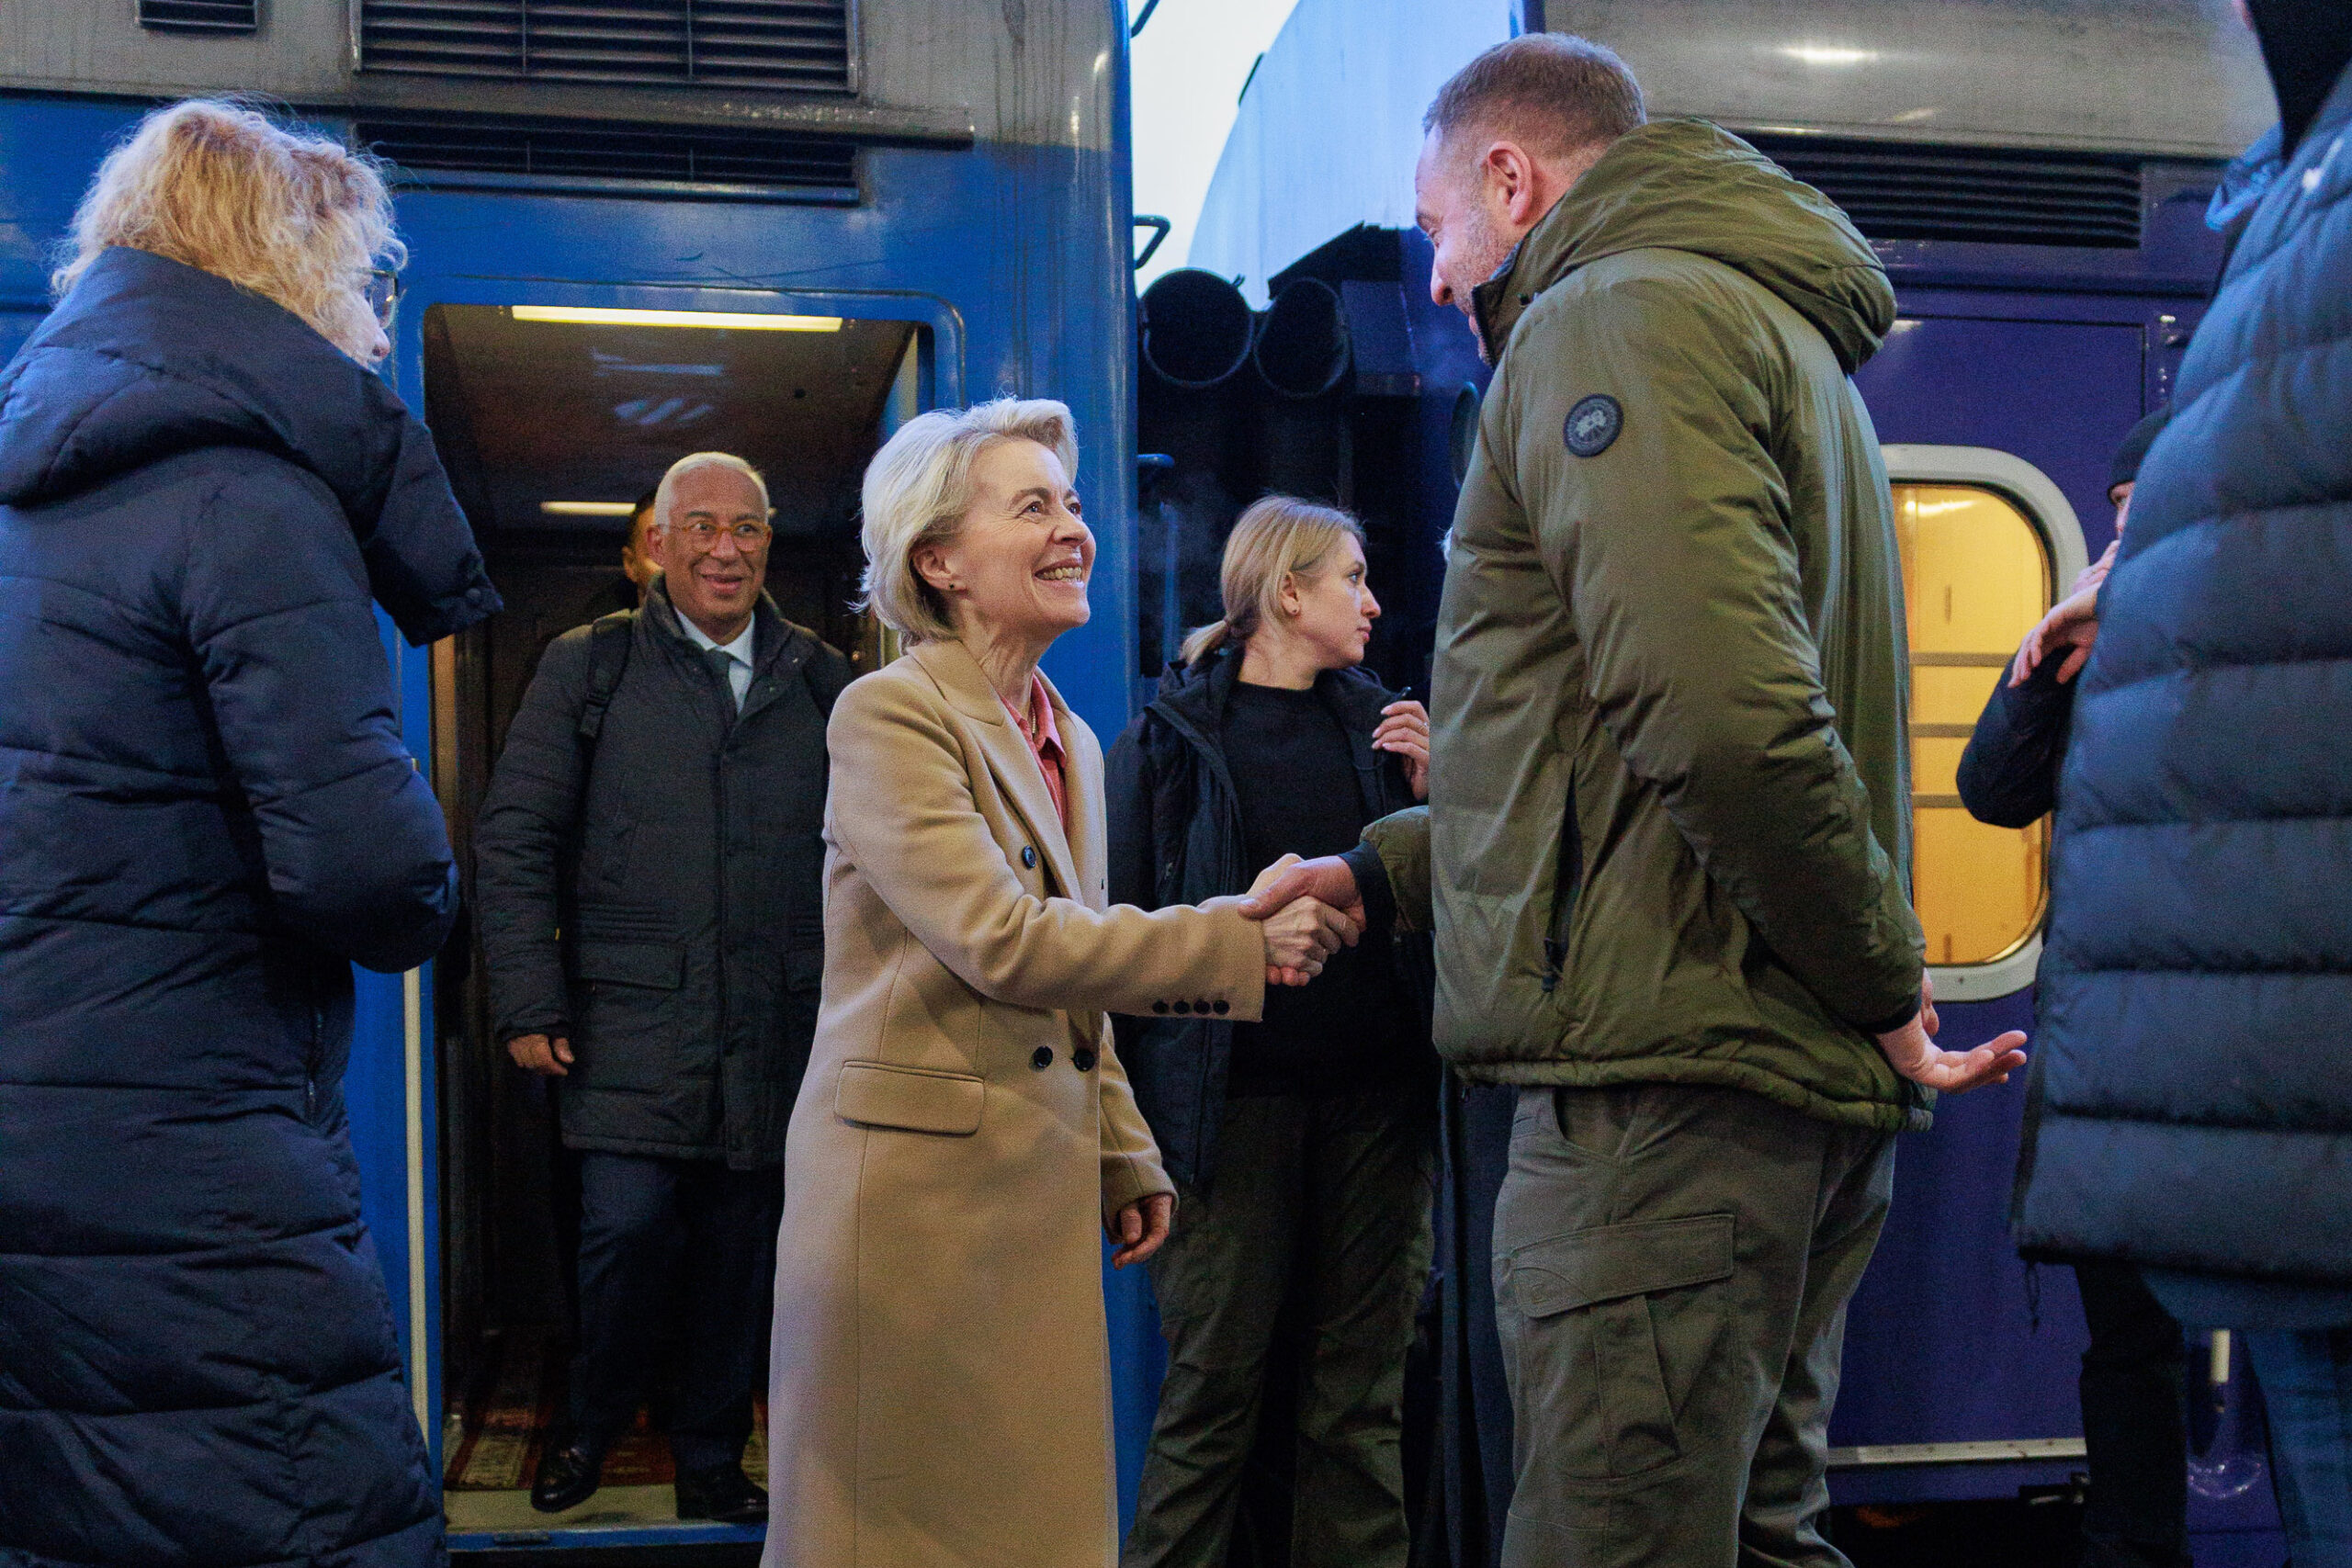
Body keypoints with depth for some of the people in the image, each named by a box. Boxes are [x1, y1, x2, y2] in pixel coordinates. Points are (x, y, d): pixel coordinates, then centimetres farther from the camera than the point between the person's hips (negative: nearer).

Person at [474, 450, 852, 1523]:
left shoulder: (821, 683, 11)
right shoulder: (588, 668, 5)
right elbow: (515, 840, 2)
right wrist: (529, 1005, -5)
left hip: (778, 1030, 2)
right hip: (632, 1021, -2)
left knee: (742, 1249, 8)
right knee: (629, 1223, -10)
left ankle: (711, 1457, 26)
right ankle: (591, 1425, 18)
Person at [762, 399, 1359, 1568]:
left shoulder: (1069, 742, 15)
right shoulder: (889, 715, -10)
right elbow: (1003, 943, -20)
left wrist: (1125, 1162, 15)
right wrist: (1243, 943, -18)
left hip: (1041, 1186, 8)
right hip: (917, 1178, -7)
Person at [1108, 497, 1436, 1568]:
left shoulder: (1377, 723, 13)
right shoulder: (1172, 735, 1)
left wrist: (1430, 788, -1)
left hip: (1375, 1090, 4)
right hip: (1234, 1094, -4)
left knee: (1363, 1395, 7)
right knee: (1215, 1384, -1)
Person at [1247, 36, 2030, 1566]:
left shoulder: (1618, 313, -7)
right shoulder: (1763, 327, 25)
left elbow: (1723, 717, -25)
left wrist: (1880, 982, -13)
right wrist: (1377, 869, 31)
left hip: (1667, 1087, -10)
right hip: (1810, 1095, 10)